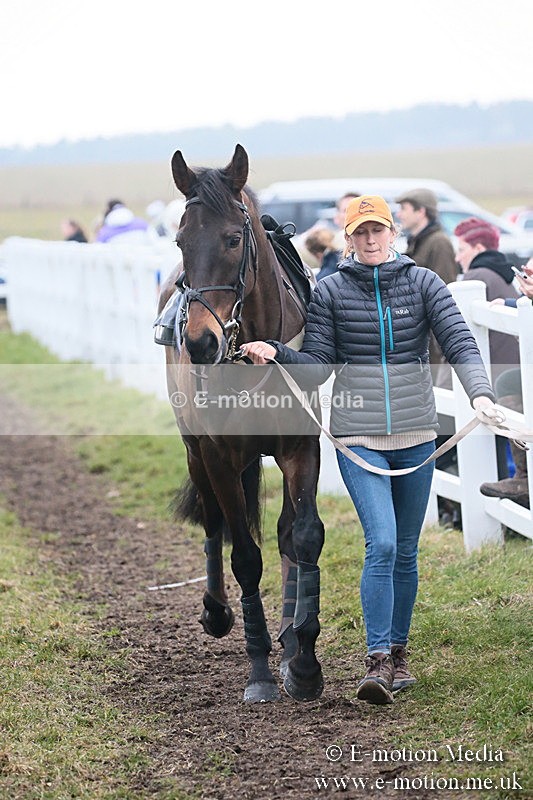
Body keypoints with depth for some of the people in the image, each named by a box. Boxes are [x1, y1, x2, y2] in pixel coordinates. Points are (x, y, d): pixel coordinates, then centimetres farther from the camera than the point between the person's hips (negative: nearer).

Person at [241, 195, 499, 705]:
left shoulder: (424, 284, 2)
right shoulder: (330, 292, 0)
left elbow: (460, 342, -8)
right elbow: (318, 366, -1)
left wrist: (480, 393, -25)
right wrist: (276, 354, -20)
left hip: (416, 436, 2)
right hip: (358, 438, -2)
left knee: (405, 553, 11)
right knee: (381, 545, -16)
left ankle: (398, 653, 26)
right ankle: (378, 662, -14)